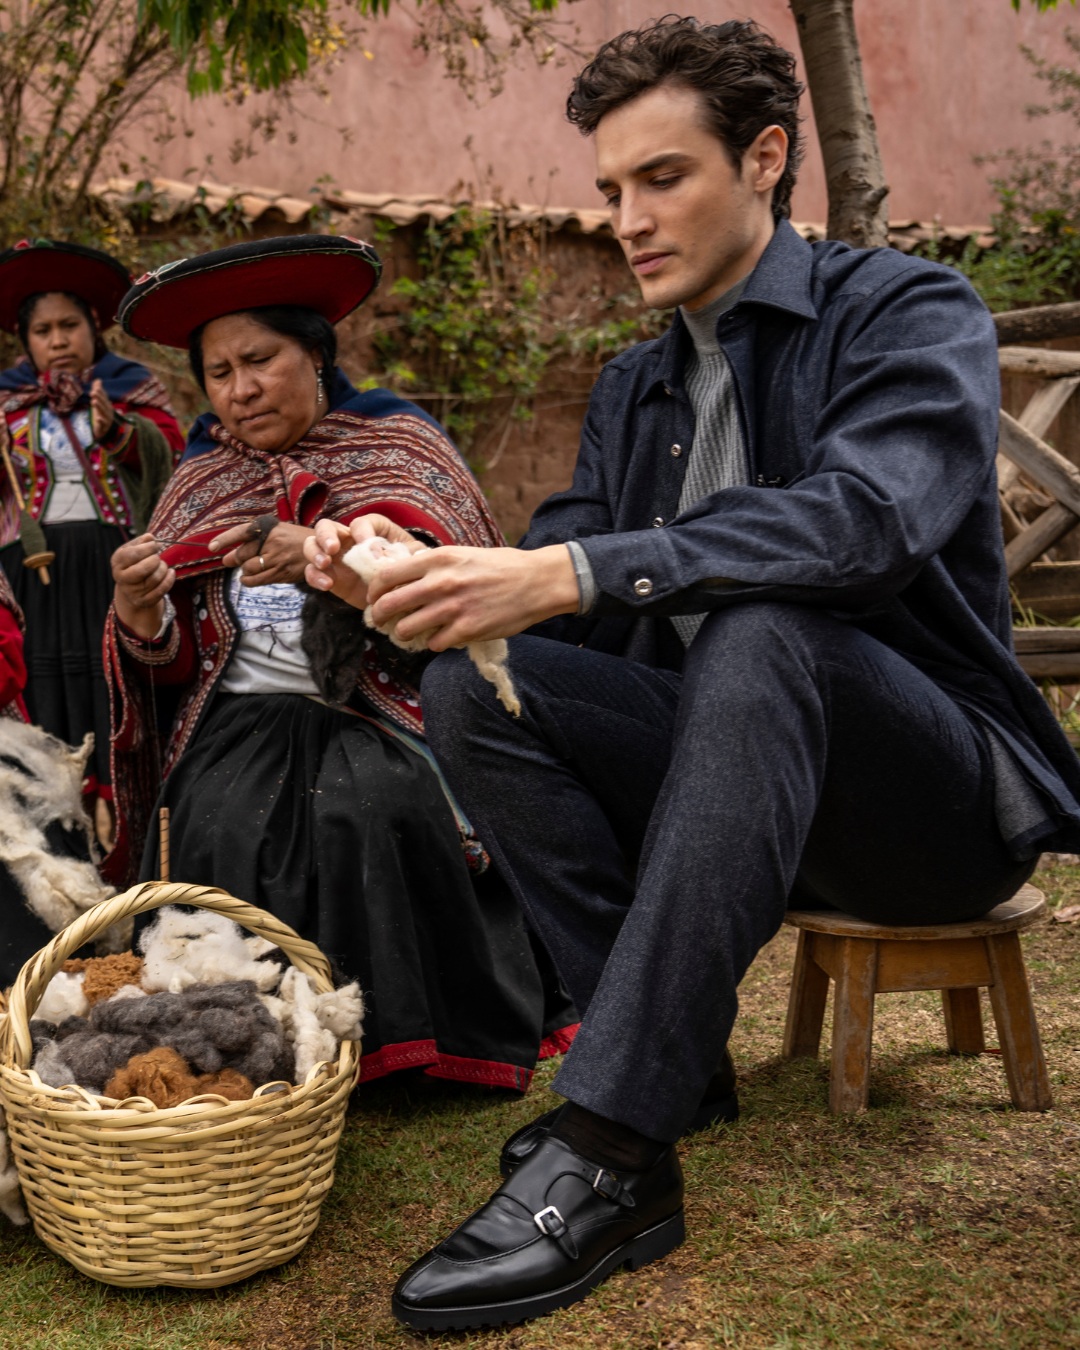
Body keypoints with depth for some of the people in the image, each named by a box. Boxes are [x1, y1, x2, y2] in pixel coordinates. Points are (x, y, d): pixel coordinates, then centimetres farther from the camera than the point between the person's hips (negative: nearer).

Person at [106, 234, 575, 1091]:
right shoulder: (203, 479, 17)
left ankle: (400, 1038, -15)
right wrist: (140, 612, -13)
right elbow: (172, 659, 12)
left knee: (372, 806, -33)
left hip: (383, 707, -2)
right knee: (223, 825, -28)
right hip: (248, 712, 3)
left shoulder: (399, 444, 9)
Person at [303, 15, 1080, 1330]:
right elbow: (562, 579, 5)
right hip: (719, 771, 5)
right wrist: (417, 573, -17)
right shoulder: (633, 389, 14)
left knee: (759, 630, -36)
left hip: (947, 792, -5)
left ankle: (609, 1149, -36)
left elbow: (868, 516, -27)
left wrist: (573, 574, -35)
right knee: (471, 683, -16)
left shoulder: (909, 311, -6)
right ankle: (678, 1051, -17)